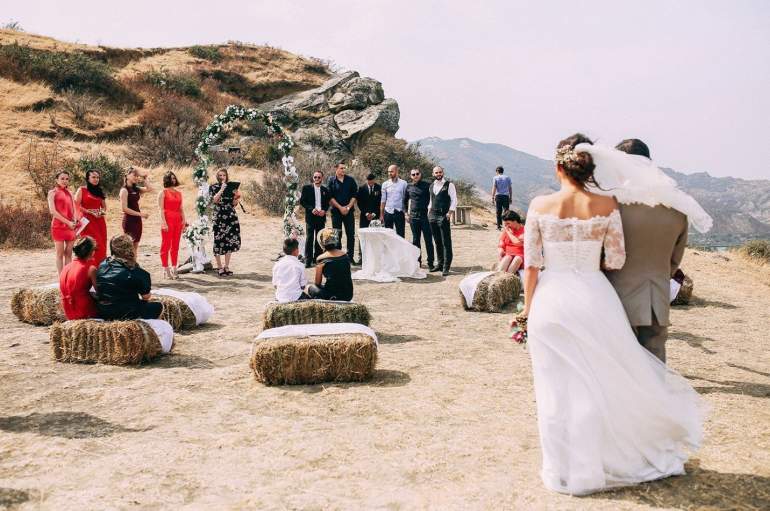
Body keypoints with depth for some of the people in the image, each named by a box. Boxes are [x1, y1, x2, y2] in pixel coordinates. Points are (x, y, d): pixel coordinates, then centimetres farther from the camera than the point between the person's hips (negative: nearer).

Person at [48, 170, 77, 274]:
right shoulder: (53, 192, 0)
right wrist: (68, 222, -16)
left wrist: (74, 222, -1)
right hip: (59, 225, -5)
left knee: (69, 253, 5)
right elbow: (53, 211, -9)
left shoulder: (69, 193, 16)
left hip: (70, 226, 5)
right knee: (60, 254, -3)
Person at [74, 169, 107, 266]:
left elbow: (104, 207, 22)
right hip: (87, 221, -5)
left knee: (101, 246, 0)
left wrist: (102, 212, 0)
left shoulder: (100, 191, 17)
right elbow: (76, 206, -7)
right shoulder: (81, 190, 1)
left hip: (100, 221, 5)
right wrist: (90, 212, -14)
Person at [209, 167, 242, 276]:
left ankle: (226, 266, 14)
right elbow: (215, 200, -14)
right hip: (219, 216, -3)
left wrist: (236, 196, -9)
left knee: (230, 240, 4)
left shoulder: (231, 187, 11)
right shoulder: (213, 187, 3)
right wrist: (222, 189, -18)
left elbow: (234, 204, 10)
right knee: (219, 241, -5)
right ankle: (219, 267, 4)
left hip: (231, 216, 3)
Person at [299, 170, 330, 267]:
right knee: (309, 238, -5)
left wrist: (324, 210, -7)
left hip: (321, 216, 3)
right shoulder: (306, 188, 1)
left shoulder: (325, 190, 10)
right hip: (310, 216, -3)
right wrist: (311, 209, -15)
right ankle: (308, 260, -2)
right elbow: (302, 201, -2)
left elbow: (327, 203, 13)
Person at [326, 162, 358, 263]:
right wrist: (340, 207, -10)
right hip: (336, 211, -1)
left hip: (349, 211, 2)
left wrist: (348, 207, -7)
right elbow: (330, 197, -3)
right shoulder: (331, 181, 1)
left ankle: (350, 256, 7)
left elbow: (354, 195, 4)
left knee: (351, 234, 1)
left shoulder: (350, 180, 5)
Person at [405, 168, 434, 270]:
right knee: (415, 240, 10)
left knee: (428, 239, -4)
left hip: (425, 215, -4)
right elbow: (406, 200, 20)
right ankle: (417, 261, 18)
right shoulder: (409, 187, 9)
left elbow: (431, 199, 2)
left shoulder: (426, 185, -1)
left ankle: (430, 263, -1)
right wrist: (406, 213, 13)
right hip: (413, 216, 4)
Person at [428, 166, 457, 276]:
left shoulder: (449, 185, -3)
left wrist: (450, 212, -14)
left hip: (443, 216, -6)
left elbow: (454, 200, -6)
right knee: (437, 241, 12)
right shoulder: (432, 186, 15)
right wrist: (429, 210, 12)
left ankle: (446, 267, -5)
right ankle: (440, 264, 21)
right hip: (432, 216, 6)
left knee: (446, 242, -5)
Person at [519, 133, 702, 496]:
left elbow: (531, 263, -3)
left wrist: (528, 306, 7)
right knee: (605, 382, 15)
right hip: (594, 299, 0)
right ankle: (595, 464, 27)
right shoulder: (606, 205, -4)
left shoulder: (540, 205, -5)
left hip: (551, 300, 0)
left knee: (557, 388, 10)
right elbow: (615, 261, -2)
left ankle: (564, 470, 22)